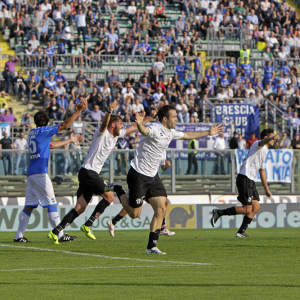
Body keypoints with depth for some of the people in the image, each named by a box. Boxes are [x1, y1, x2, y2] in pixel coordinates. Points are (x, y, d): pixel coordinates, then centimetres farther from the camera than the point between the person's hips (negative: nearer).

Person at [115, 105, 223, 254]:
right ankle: (119, 191, 26)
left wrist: (208, 133, 36)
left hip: (152, 175, 8)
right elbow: (144, 131, -43)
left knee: (161, 209, -4)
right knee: (135, 213, -3)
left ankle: (151, 246, 0)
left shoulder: (170, 133, 9)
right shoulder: (155, 129, -19)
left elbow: (188, 135, 28)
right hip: (138, 174, -8)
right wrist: (140, 124, -67)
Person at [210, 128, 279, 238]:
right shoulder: (258, 144, -4)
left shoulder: (264, 152, 24)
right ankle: (218, 213, -4)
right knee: (247, 209, -12)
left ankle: (241, 231, 10)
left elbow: (262, 171, 31)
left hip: (251, 180, 10)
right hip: (244, 178, -10)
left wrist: (266, 189, 32)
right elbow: (262, 142, -32)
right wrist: (273, 137, -52)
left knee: (256, 207, 4)